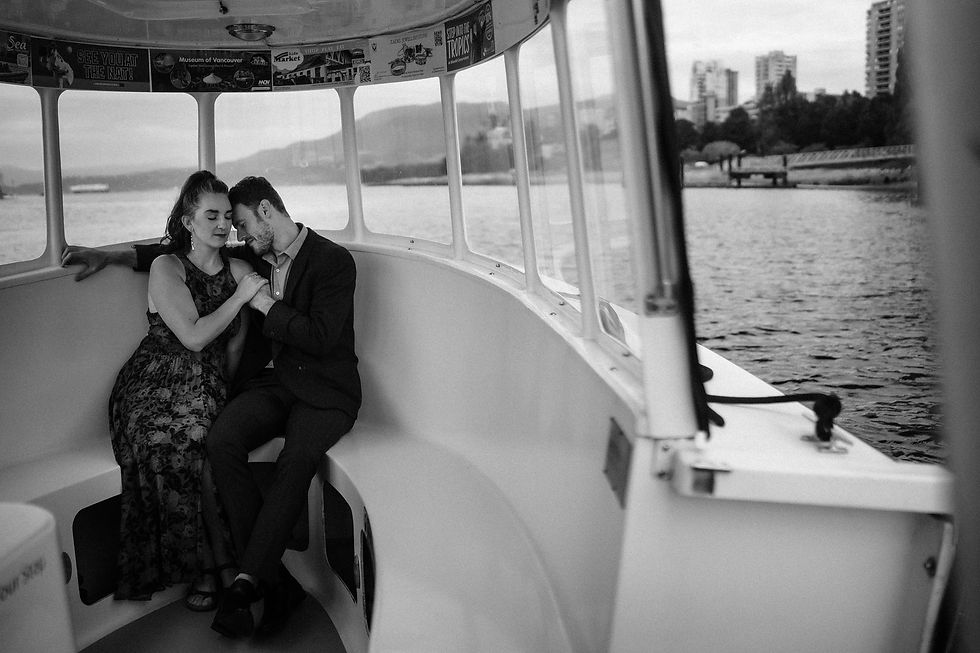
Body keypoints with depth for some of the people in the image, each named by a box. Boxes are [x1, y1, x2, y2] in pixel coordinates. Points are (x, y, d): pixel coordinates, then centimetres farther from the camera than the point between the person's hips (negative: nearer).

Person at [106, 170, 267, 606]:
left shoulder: (239, 271, 9)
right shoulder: (166, 268, -3)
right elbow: (194, 337, -14)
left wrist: (219, 391, 9)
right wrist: (241, 296, -12)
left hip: (206, 388, 2)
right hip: (155, 385, -2)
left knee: (200, 442, -31)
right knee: (177, 445, -33)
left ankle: (208, 569, -18)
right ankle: (213, 564, -17)